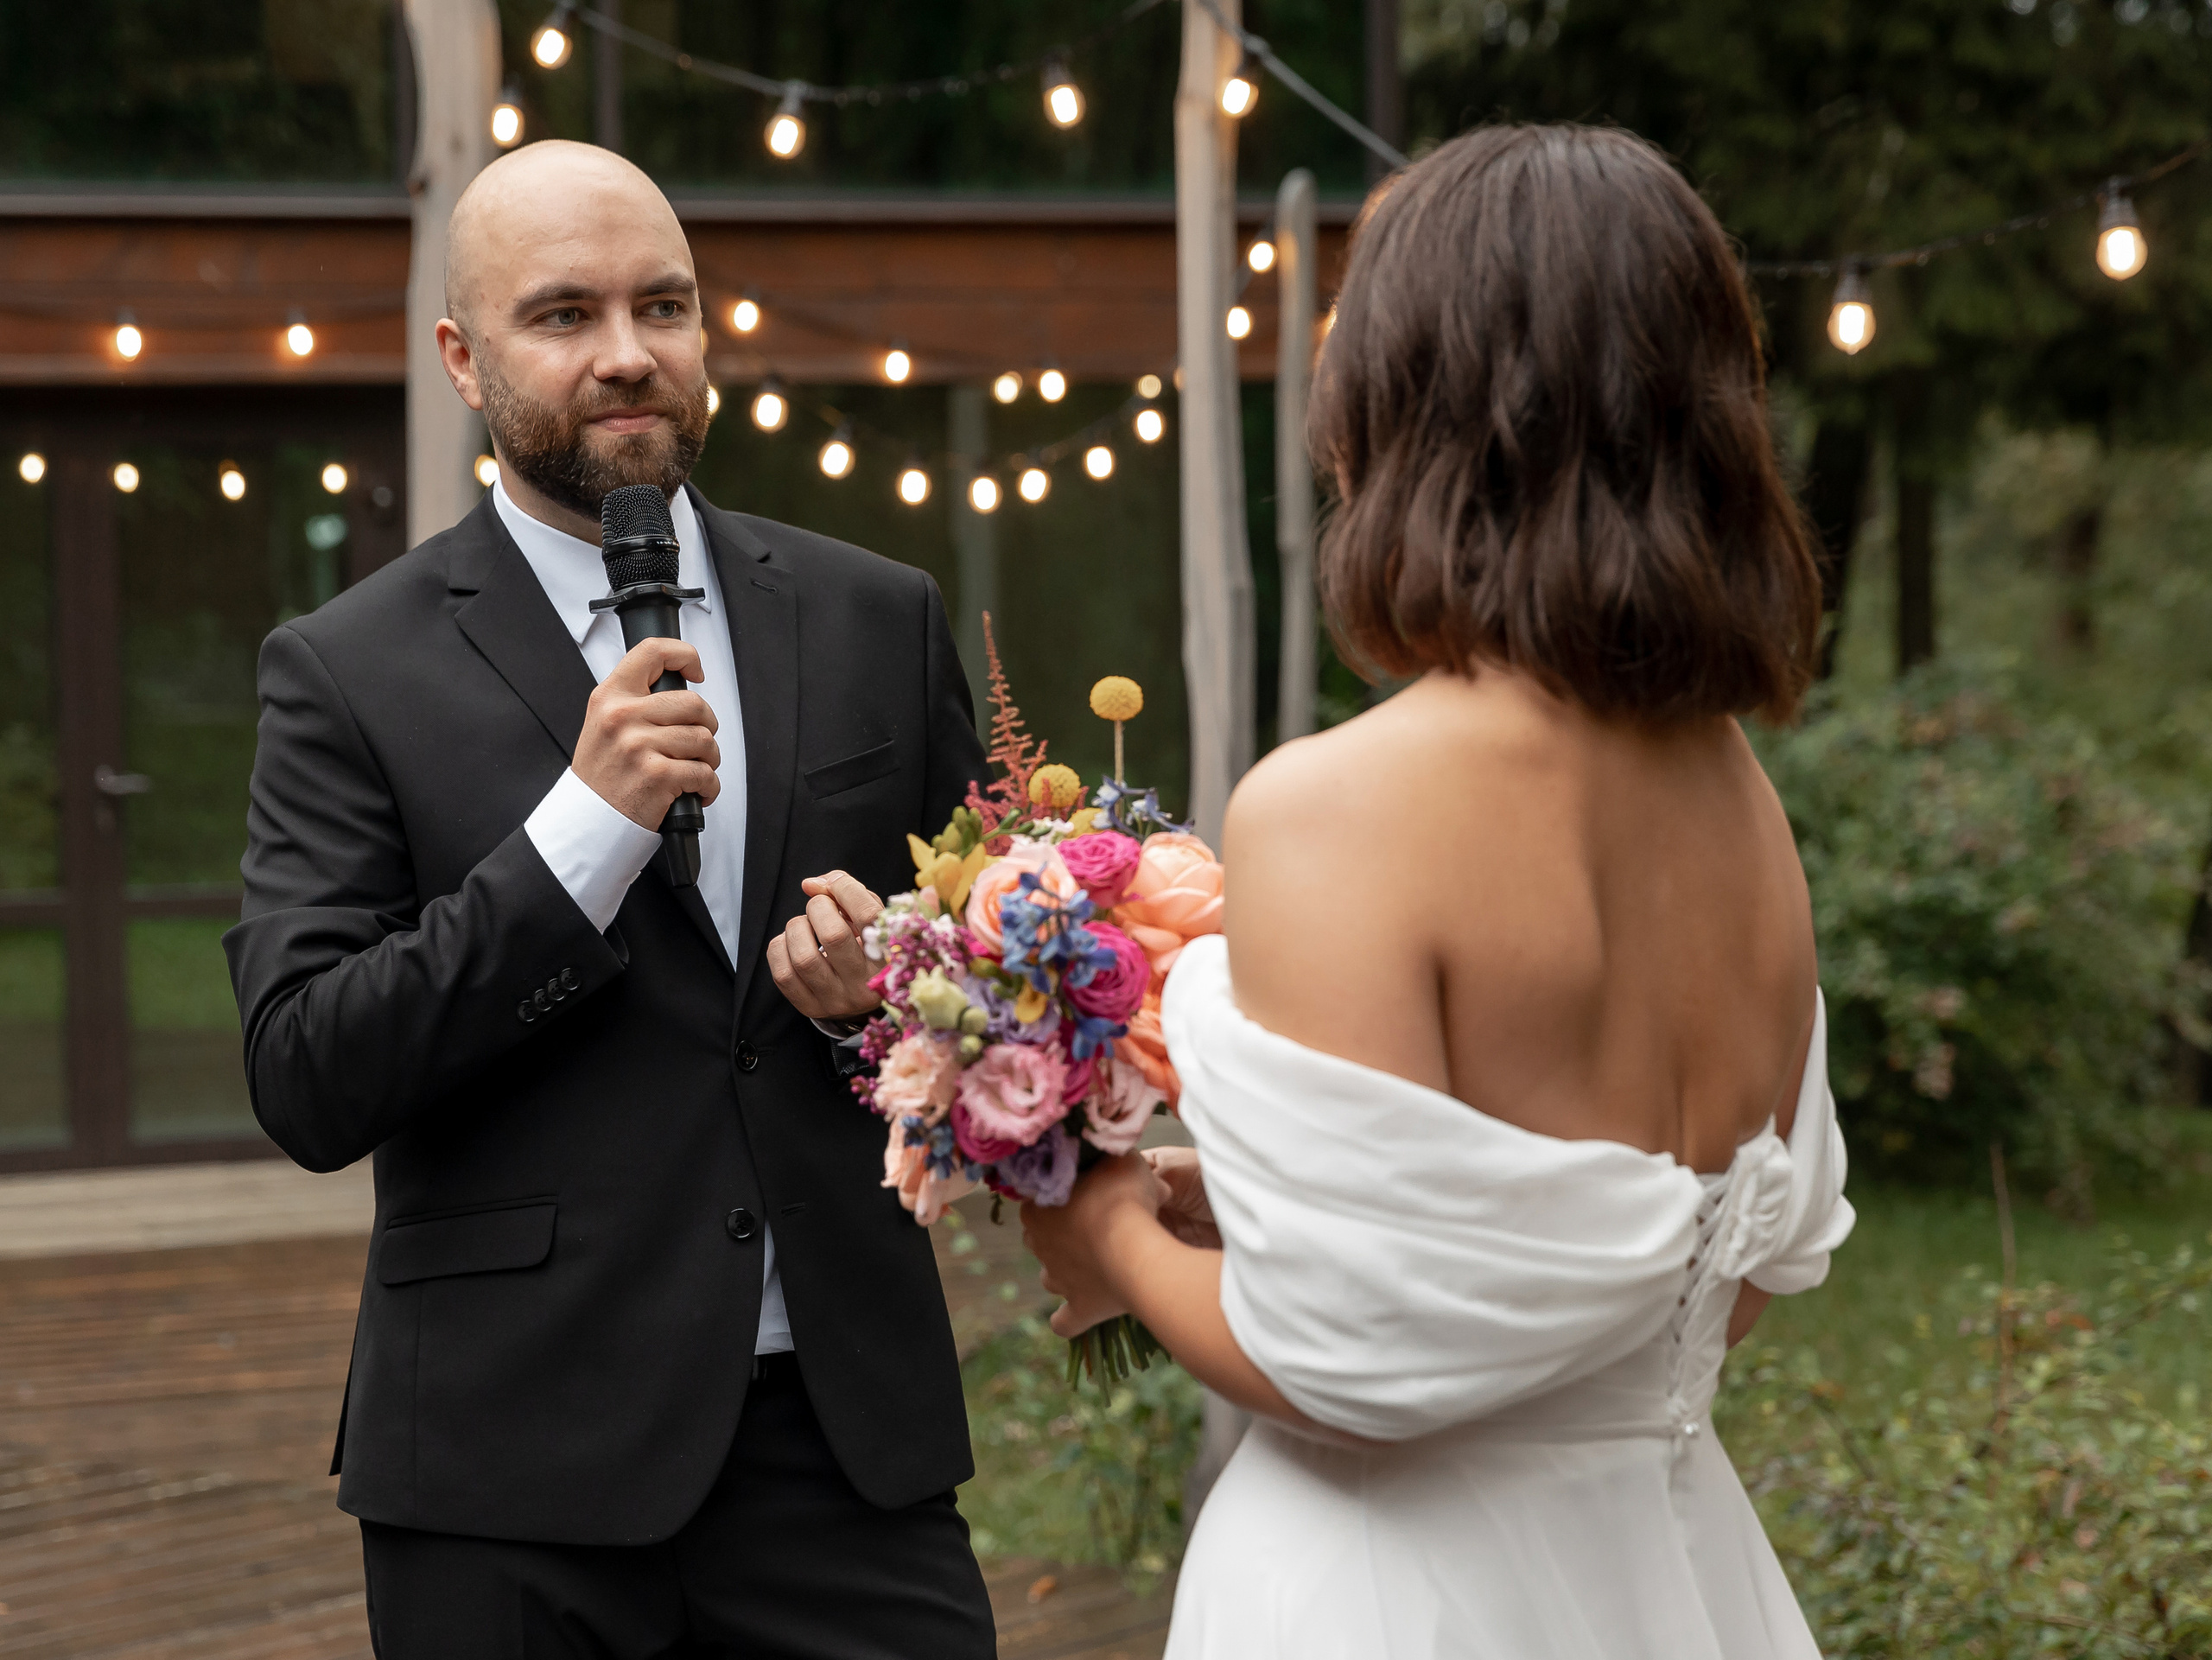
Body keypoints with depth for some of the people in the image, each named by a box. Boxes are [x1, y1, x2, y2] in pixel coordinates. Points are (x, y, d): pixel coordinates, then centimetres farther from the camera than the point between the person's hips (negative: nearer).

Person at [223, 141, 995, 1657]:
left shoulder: (880, 621, 8)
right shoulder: (349, 674, -2)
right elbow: (308, 1088, -9)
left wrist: (890, 992, -7)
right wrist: (586, 824, -16)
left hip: (846, 1433, 2)